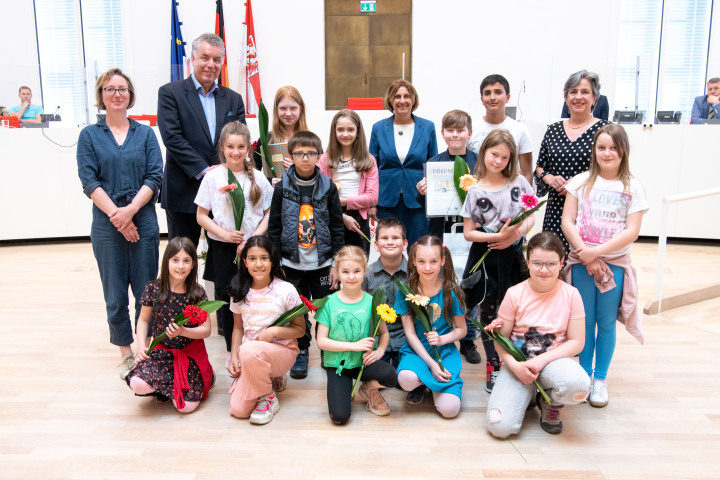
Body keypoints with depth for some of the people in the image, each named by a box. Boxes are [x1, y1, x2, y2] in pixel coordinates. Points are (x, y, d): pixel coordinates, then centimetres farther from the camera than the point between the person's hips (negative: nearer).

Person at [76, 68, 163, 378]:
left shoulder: (145, 134, 9)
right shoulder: (89, 135, 7)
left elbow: (155, 177, -1)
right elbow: (89, 181, -2)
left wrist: (130, 209, -13)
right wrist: (116, 215, -13)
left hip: (143, 224, 0)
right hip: (107, 227, 0)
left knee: (146, 292, 3)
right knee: (115, 295, 6)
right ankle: (126, 353, 21)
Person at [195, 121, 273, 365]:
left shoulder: (258, 178, 0)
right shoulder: (212, 177, -2)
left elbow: (269, 213, 1)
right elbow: (201, 216, 0)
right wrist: (225, 234, -13)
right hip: (222, 249, 0)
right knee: (225, 297, 8)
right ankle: (231, 349, 24)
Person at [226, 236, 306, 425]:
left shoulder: (286, 290, -8)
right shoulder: (239, 292, 4)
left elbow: (300, 329, -3)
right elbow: (238, 328, 12)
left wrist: (274, 331, -20)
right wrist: (234, 357, -2)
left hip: (282, 350, -4)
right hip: (249, 358, 4)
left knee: (249, 350, -38)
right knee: (238, 409, -13)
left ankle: (268, 398, -11)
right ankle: (272, 380, 17)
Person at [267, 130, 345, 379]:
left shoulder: (328, 187, -2)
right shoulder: (282, 188, -2)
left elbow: (337, 227, 1)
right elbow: (274, 227, 1)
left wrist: (336, 263, -1)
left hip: (322, 263, 0)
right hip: (292, 263, 0)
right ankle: (300, 352, 26)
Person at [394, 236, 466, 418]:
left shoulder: (450, 292, -6)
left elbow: (462, 329, 4)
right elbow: (410, 333, -7)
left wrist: (442, 339, -17)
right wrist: (431, 363, -17)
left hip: (445, 350, 0)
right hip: (416, 350, 0)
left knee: (449, 409, -19)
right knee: (406, 379, -35)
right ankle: (420, 385, 3)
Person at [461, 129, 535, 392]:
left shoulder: (519, 182, 0)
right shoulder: (475, 191, -7)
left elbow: (530, 217, 6)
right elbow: (468, 232, -7)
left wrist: (518, 232, -14)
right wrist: (498, 236, -20)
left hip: (513, 255, 2)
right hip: (486, 258, -1)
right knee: (488, 313, 9)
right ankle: (493, 365, 27)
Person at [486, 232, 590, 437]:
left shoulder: (571, 295, -5)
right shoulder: (514, 294, -5)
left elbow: (576, 342, -5)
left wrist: (541, 360, -17)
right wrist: (515, 366, -20)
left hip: (553, 359, 0)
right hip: (519, 363, 0)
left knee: (578, 385, -37)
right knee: (499, 426, -20)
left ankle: (551, 404, 3)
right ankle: (527, 393, 16)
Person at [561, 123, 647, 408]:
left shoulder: (632, 188, -1)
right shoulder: (581, 182, 1)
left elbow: (631, 232, -8)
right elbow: (567, 221, -3)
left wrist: (596, 251, -17)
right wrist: (585, 253, -14)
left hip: (615, 263, 0)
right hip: (582, 262, 1)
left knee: (606, 322, 7)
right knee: (584, 321, 9)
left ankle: (600, 379, 20)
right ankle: (584, 374, 23)